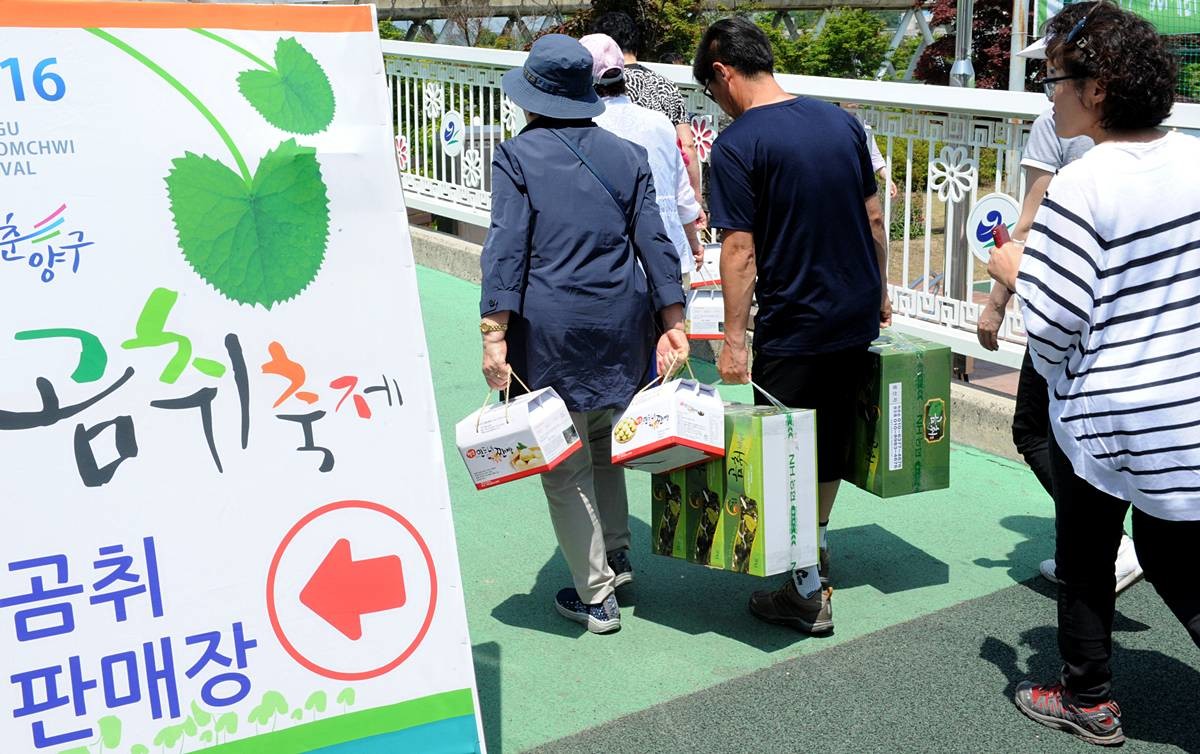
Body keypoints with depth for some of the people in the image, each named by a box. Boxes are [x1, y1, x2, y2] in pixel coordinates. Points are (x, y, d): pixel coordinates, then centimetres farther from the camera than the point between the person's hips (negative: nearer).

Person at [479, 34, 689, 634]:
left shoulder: (516, 156, -3)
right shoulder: (626, 155, 8)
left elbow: (506, 248, -11)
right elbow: (654, 243, 4)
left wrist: (495, 336, -14)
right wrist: (672, 324, 4)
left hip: (551, 328, -4)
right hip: (622, 322, 5)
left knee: (565, 464, 6)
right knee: (601, 439, 25)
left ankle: (597, 596, 13)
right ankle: (616, 555, 35)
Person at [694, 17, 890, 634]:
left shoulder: (737, 144, -14)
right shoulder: (840, 121, 5)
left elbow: (740, 250, -18)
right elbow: (873, 219, 10)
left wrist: (733, 339, -14)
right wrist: (879, 293, 21)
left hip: (793, 328, -7)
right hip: (857, 316, 7)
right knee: (830, 443, 22)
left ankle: (808, 594, 12)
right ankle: (814, 550, 40)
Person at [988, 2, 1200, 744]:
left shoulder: (1081, 189, -20)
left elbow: (1052, 330, -21)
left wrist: (1016, 269, -3)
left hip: (1101, 416, -5)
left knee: (1086, 558, 15)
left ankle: (1088, 700, 30)